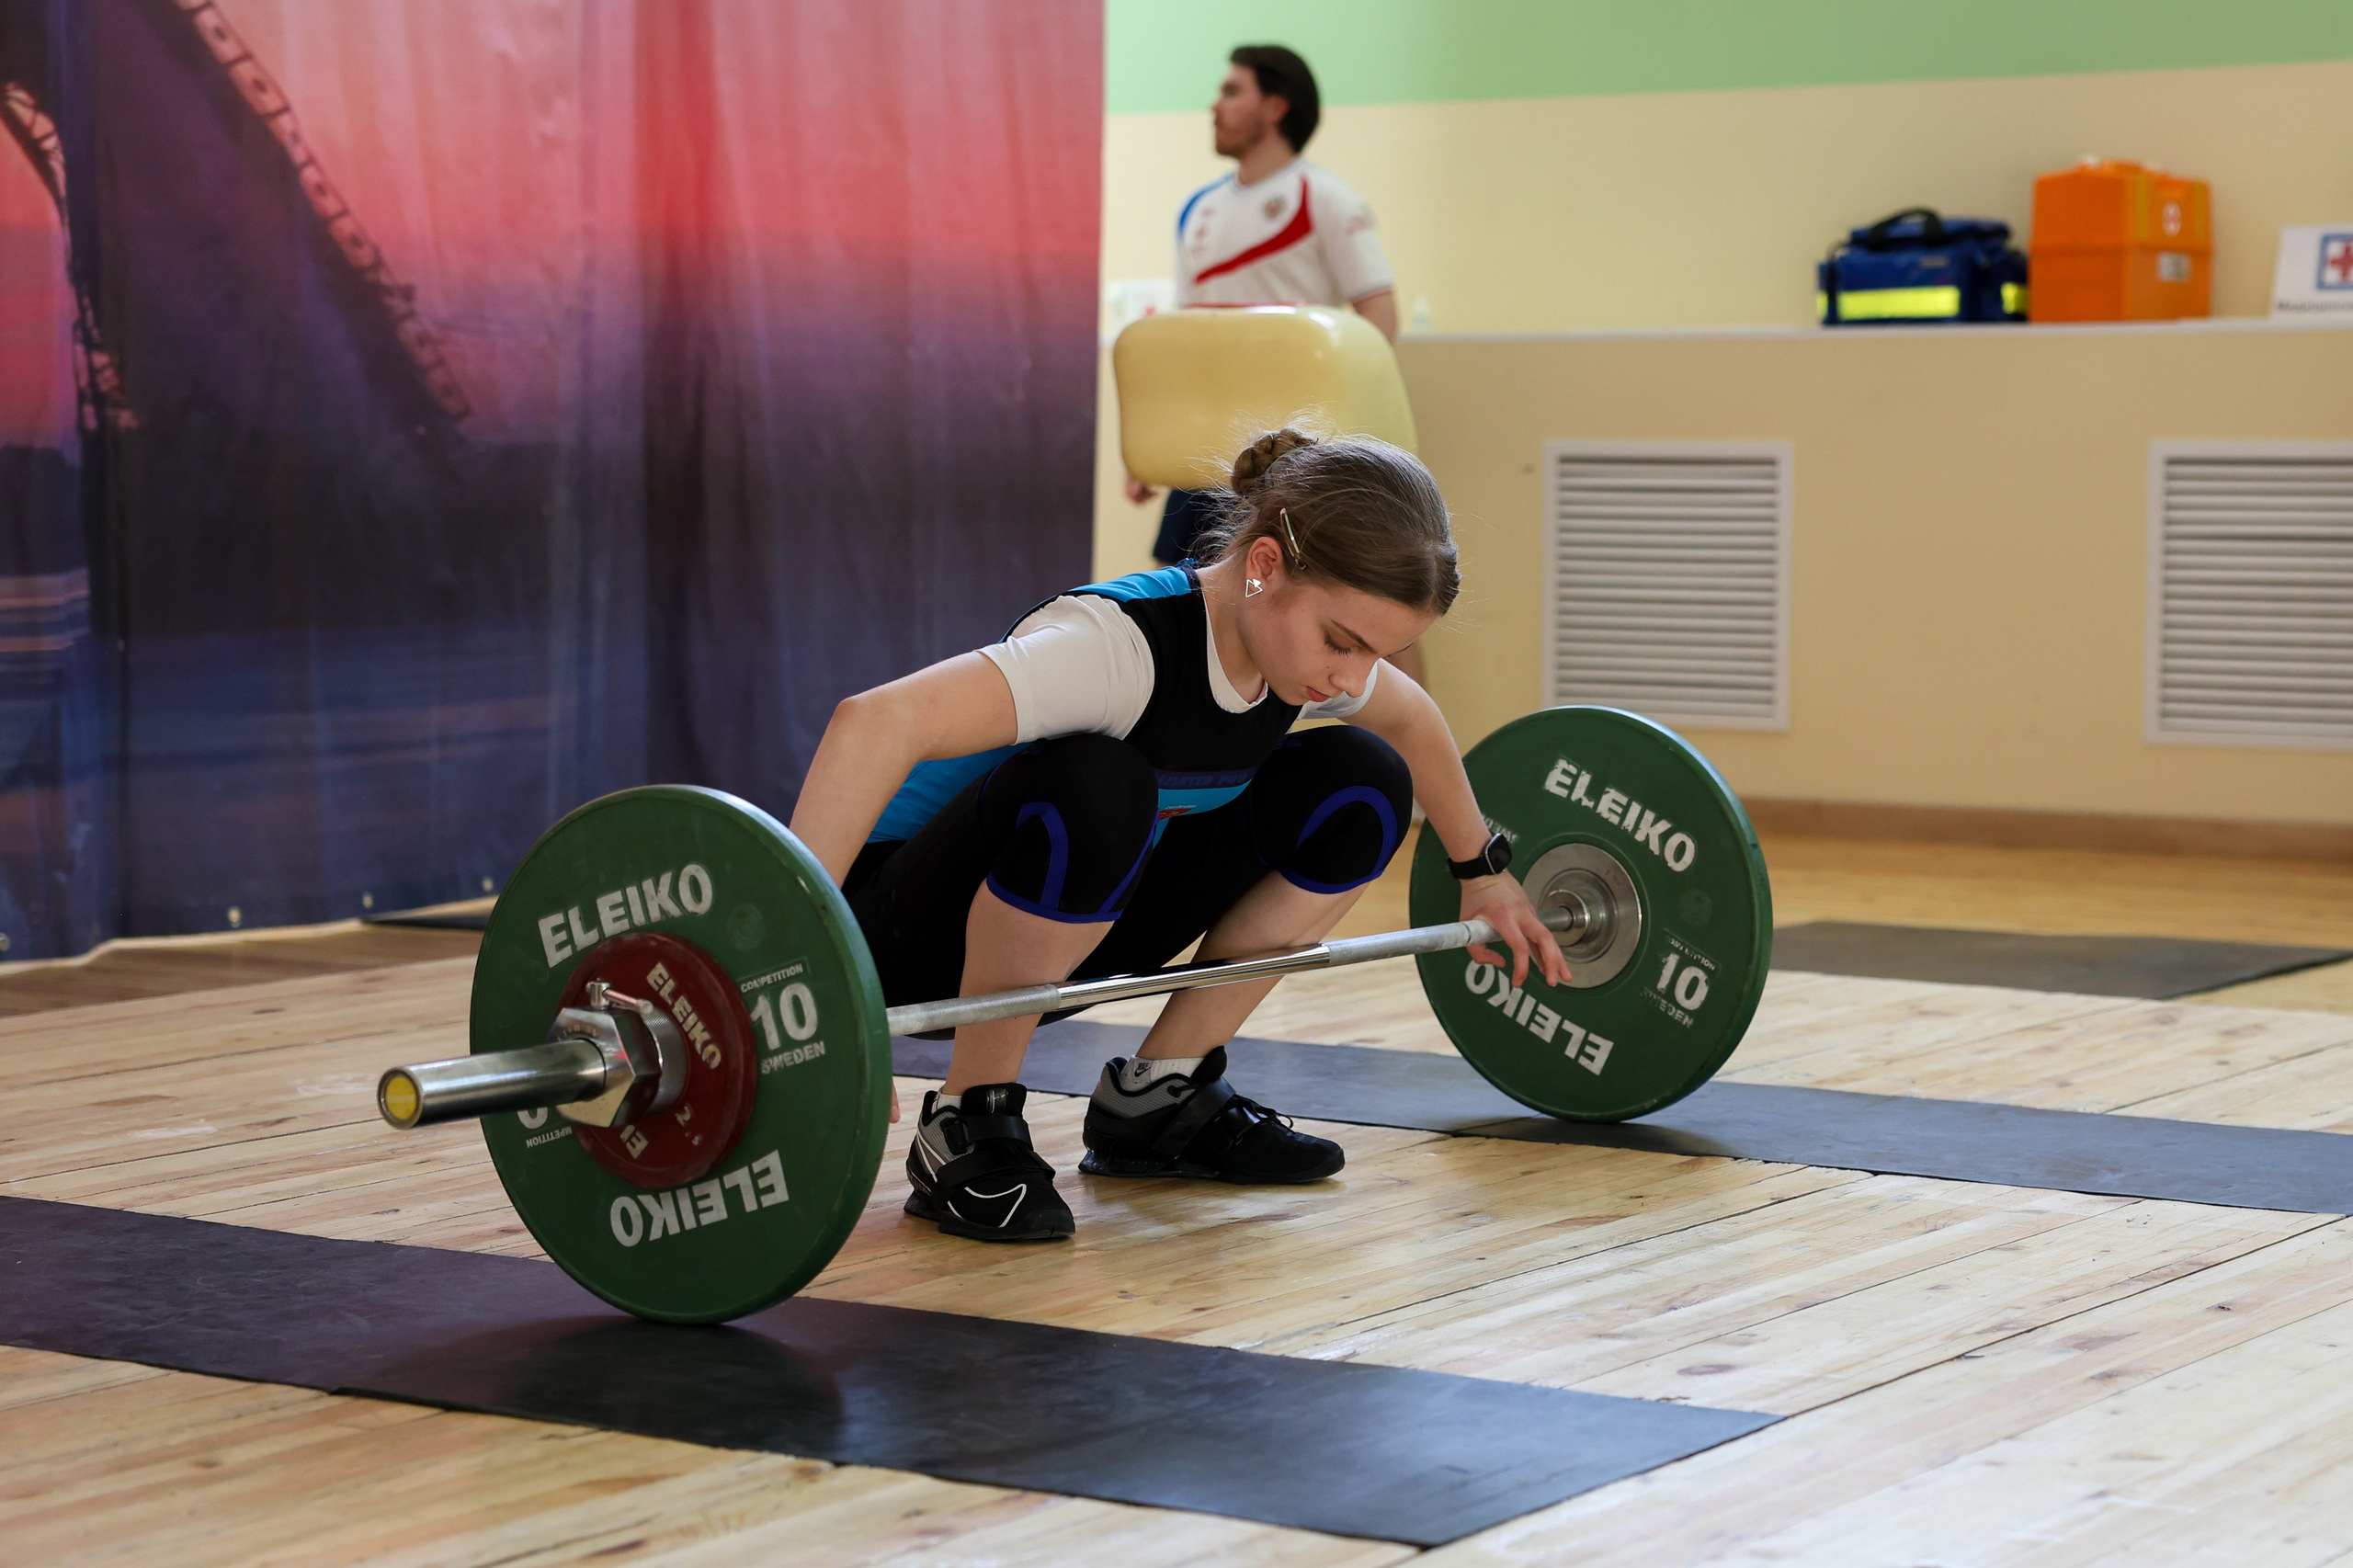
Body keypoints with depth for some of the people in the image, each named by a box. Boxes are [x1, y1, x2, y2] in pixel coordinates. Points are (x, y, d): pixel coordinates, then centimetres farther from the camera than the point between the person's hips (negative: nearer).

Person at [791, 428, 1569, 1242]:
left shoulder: (1300, 642, -8)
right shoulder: (1122, 646, -33)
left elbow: (1412, 722, 18)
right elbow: (877, 722, -48)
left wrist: (1484, 873, 23)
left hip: (1064, 930, 8)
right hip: (915, 929, -8)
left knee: (1361, 784, -4)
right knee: (1094, 785, -39)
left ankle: (1153, 1099, 4)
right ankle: (967, 1126, -19)